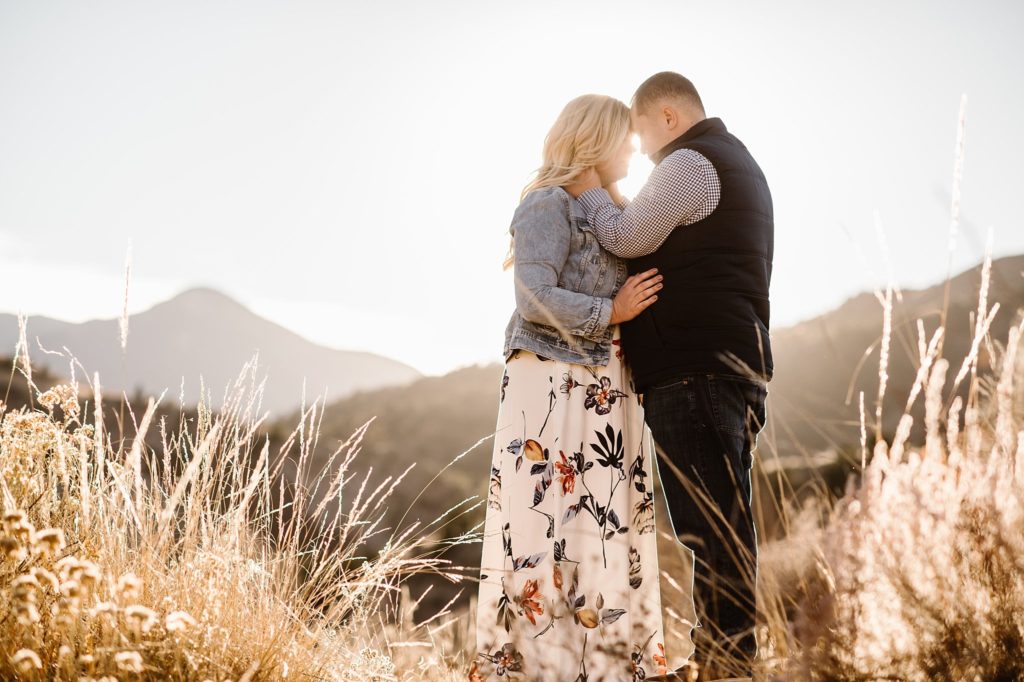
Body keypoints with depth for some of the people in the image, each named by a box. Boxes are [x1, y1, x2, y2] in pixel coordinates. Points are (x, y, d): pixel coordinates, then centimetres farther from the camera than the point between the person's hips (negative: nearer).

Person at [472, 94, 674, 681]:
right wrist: (610, 312, -11)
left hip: (604, 388, 8)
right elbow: (535, 297, -16)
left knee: (610, 529, 6)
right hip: (554, 384, -8)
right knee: (550, 524, -8)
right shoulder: (550, 203, -6)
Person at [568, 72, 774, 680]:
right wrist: (610, 198, 17)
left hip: (696, 368, -11)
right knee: (726, 524, 11)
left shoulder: (690, 162, -7)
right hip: (732, 362, 11)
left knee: (710, 528, -9)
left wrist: (590, 191, 6)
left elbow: (627, 238, -9)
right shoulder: (736, 162, 26)